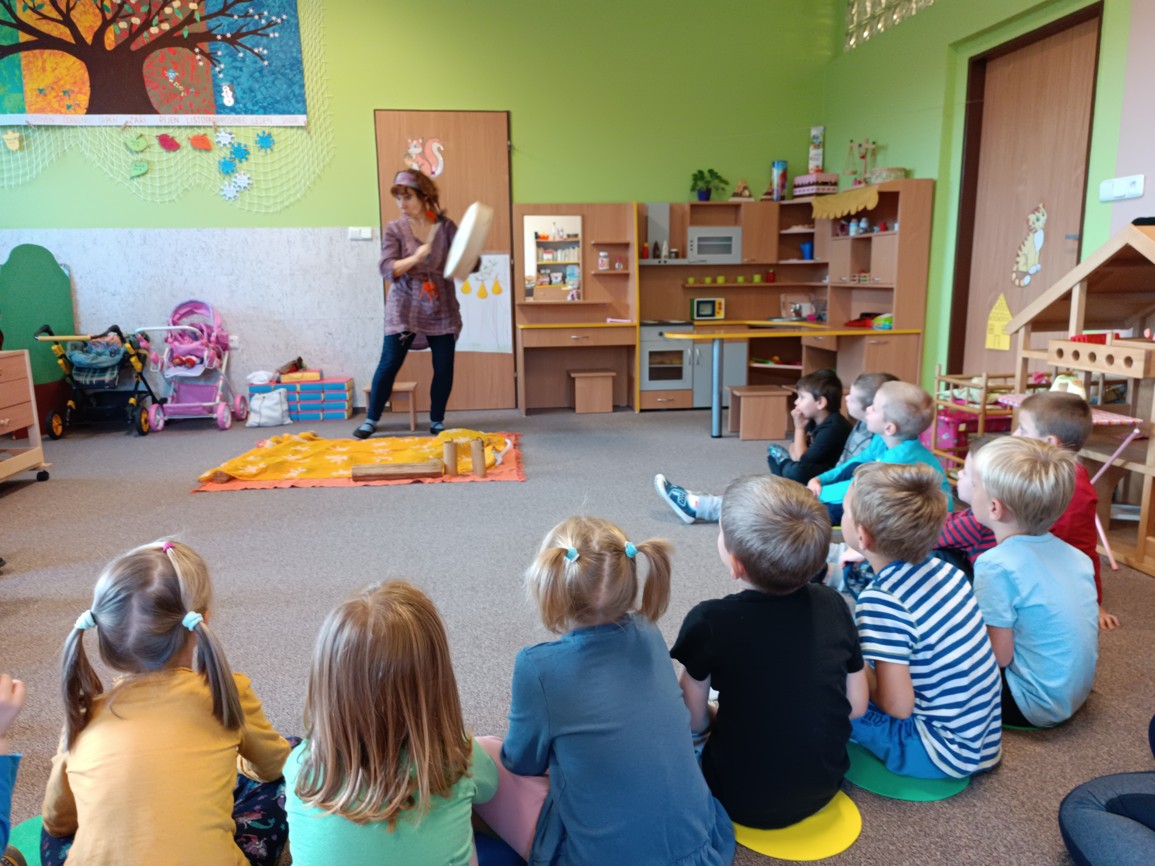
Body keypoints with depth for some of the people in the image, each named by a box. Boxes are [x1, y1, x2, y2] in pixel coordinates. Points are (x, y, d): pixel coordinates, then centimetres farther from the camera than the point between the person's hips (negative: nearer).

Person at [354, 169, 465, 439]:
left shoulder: (446, 226, 0)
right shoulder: (394, 229, -2)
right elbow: (387, 269, -12)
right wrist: (414, 258, -28)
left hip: (441, 309, 1)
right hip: (404, 308, -1)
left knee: (444, 366, 2)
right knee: (389, 363, -3)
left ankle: (437, 421, 18)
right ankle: (371, 420, 10)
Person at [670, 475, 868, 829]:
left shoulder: (708, 621, -24)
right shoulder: (832, 603, -12)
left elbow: (695, 720, -12)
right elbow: (856, 705, -2)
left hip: (747, 802, -4)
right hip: (824, 787, 4)